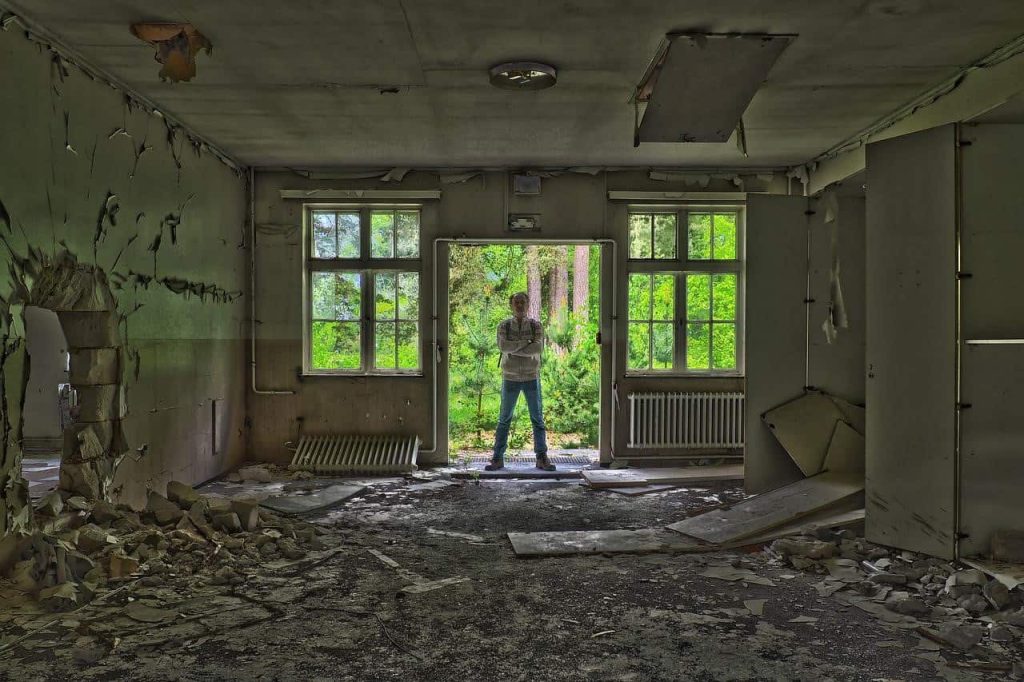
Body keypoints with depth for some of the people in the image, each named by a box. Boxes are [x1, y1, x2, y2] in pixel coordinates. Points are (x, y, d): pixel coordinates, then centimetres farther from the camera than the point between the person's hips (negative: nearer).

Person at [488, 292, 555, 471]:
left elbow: (538, 347, -17)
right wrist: (526, 342, -19)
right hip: (510, 378, 0)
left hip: (531, 377, 0)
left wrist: (514, 349, -18)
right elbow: (503, 346, -19)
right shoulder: (503, 326, 0)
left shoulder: (536, 326, 0)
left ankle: (542, 458, 6)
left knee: (538, 419, 0)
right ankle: (497, 458, 8)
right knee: (504, 419, 3)